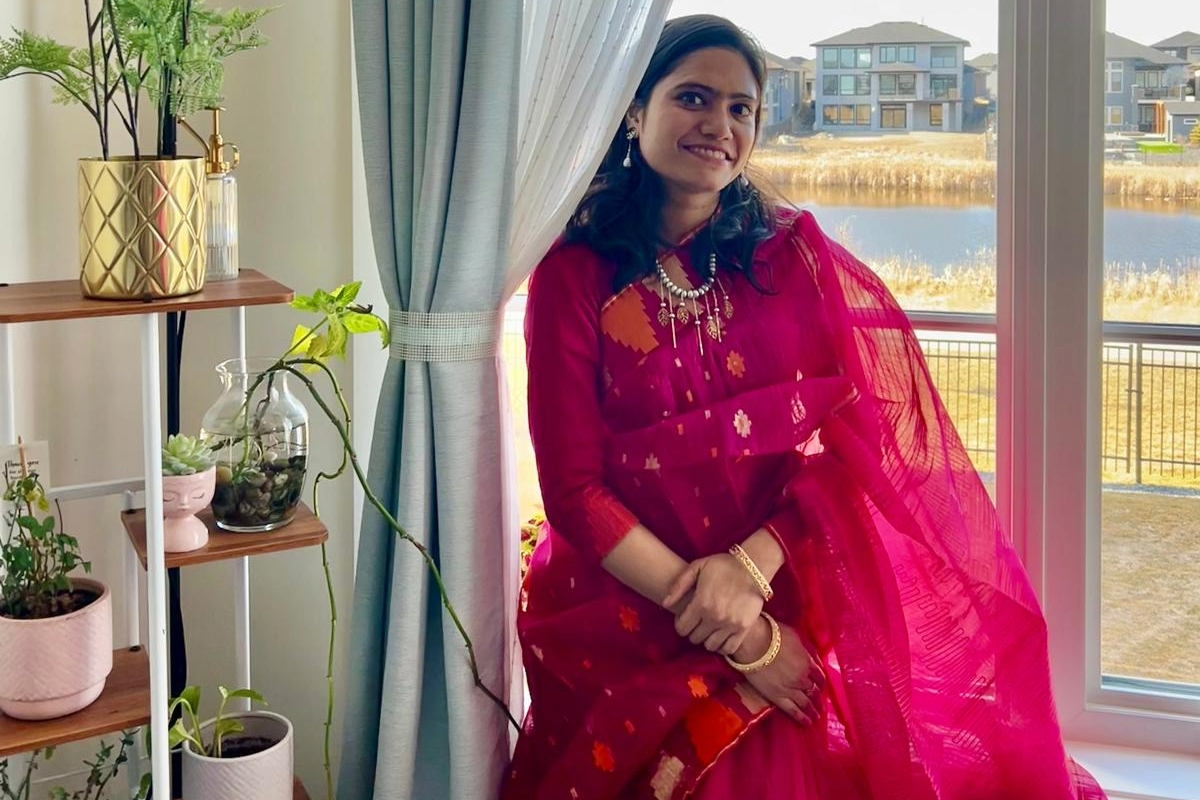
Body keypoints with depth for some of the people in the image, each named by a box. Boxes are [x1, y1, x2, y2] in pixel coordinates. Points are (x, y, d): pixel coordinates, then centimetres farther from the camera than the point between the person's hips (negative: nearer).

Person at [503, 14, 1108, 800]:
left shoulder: (795, 252, 5)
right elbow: (574, 486, -6)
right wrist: (733, 635, -13)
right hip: (630, 628, -2)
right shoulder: (574, 274, -2)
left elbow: (862, 434, -1)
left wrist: (751, 567, -17)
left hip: (799, 609, 2)